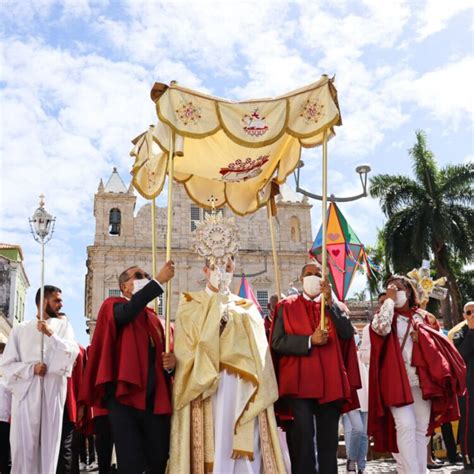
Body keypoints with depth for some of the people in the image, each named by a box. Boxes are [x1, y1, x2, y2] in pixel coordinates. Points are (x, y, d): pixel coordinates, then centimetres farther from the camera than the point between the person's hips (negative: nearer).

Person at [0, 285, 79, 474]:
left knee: (50, 441, -1)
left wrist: (51, 334, -10)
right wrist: (31, 369, -10)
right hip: (26, 390, -1)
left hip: (53, 390, 1)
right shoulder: (20, 329, 11)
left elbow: (73, 353, -1)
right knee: (23, 443, -7)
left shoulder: (63, 325, 14)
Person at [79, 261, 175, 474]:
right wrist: (158, 280, -20)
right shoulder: (113, 306, 5)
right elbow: (128, 311, -19)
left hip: (155, 399, 6)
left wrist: (170, 362, 0)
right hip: (125, 397, -5)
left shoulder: (154, 319, 22)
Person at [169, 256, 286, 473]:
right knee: (211, 447, -8)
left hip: (242, 391, 2)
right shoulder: (190, 305, 12)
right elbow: (185, 350, -2)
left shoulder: (247, 308, 18)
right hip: (204, 389, -2)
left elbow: (257, 351, 7)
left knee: (246, 453, -5)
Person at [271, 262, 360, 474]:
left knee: (328, 440, 7)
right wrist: (309, 340, -15)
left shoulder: (333, 306, 15)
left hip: (330, 383, 3)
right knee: (303, 440, -8)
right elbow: (277, 342, -5)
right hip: (299, 383, -3)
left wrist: (329, 301, -9)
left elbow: (348, 333, -4)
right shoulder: (287, 306, 6)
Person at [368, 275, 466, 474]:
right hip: (397, 381, -3)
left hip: (422, 381, 3)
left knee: (421, 429, 6)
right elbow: (381, 328, -17)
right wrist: (389, 300, -9)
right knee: (406, 426, -16)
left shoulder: (423, 317, 14)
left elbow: (439, 346, 14)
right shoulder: (386, 315, 7)